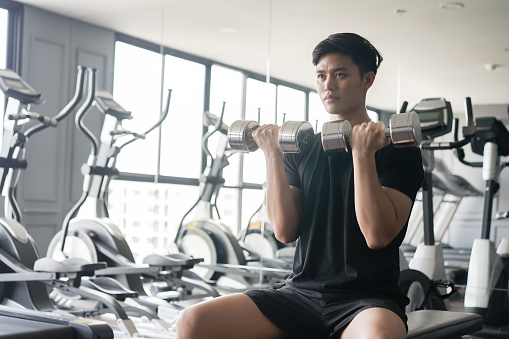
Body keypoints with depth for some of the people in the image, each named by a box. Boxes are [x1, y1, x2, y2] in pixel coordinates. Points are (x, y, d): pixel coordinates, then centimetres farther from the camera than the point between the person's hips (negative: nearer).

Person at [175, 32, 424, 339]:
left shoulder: (398, 150, 1)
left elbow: (377, 234, -12)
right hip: (301, 290, 5)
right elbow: (286, 231, 3)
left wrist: (362, 154, -15)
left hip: (367, 299, -4)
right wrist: (273, 156, -1)